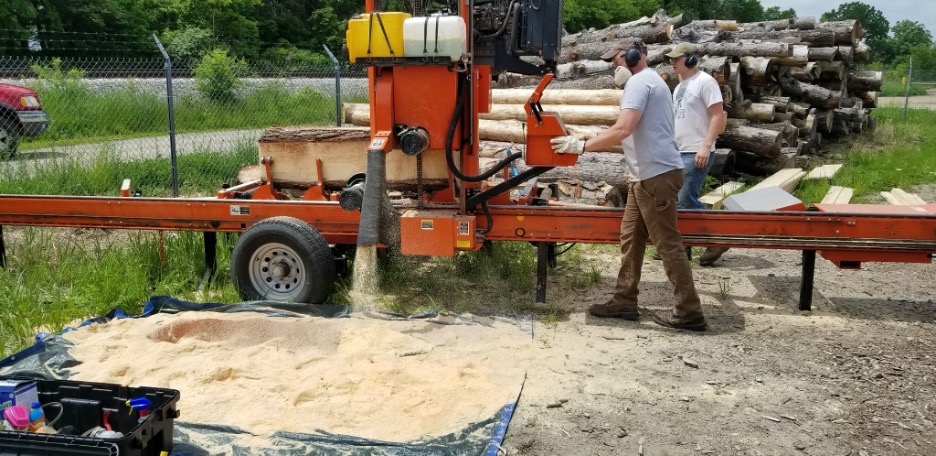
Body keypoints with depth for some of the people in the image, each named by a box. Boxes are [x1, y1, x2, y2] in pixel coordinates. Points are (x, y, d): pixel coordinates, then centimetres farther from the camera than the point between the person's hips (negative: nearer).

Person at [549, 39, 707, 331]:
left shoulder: (639, 81, -11)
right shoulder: (649, 81, 23)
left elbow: (622, 129, -23)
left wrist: (581, 146, -17)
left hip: (656, 175, -11)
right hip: (648, 175, 11)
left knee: (668, 245, -6)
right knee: (630, 239, 12)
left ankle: (689, 312, 1)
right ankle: (624, 302, 18)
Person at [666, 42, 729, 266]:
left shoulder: (704, 81, -9)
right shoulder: (680, 86, 18)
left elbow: (718, 115, -16)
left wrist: (706, 146, -23)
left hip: (696, 154, -9)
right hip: (678, 152, 9)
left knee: (687, 201, -11)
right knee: (674, 200, 10)